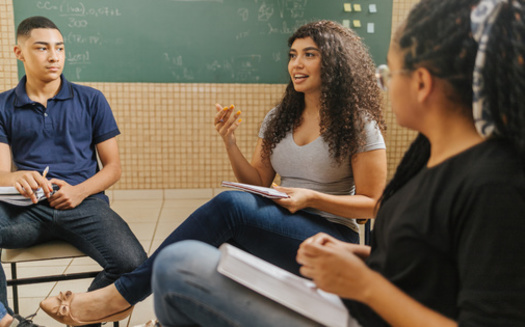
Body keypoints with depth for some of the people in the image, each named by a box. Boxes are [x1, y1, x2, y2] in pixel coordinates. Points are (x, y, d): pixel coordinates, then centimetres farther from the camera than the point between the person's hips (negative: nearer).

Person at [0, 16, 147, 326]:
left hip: (84, 201, 0)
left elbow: (113, 167, 11)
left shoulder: (90, 100, 13)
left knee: (134, 265, -28)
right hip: (28, 207, 0)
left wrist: (79, 191, -9)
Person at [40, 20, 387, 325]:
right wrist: (230, 142, -5)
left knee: (229, 204, -31)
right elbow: (257, 184, 11)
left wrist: (312, 197, -19)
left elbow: (372, 204, -4)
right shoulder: (279, 119, 11)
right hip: (281, 230, 5)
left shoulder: (359, 125, -5)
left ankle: (122, 293, -24)